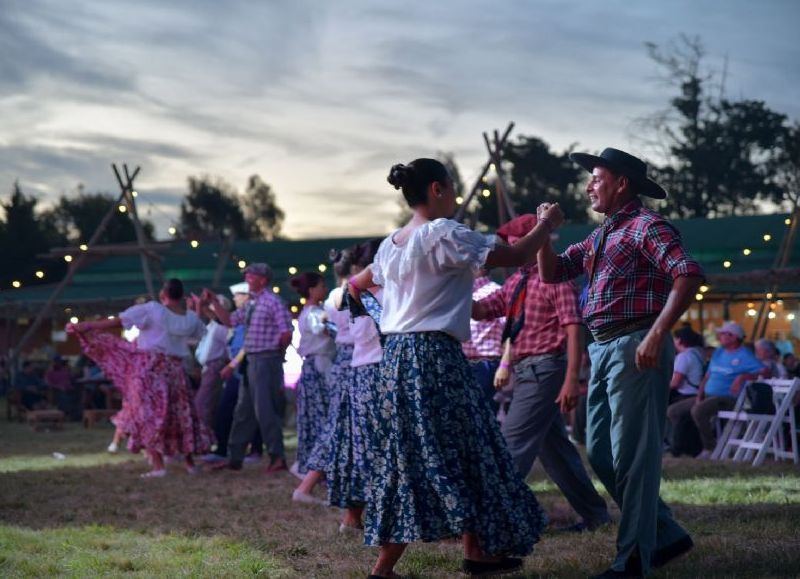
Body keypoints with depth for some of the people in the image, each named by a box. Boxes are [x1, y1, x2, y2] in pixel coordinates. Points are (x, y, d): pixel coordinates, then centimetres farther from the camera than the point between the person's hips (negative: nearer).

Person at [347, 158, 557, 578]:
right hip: (435, 355, -8)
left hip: (397, 355, 8)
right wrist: (547, 224, 6)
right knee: (462, 448, 2)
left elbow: (357, 284, 31)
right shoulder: (445, 234, -10)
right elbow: (516, 257, -10)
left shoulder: (390, 245, 14)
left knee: (406, 453, 9)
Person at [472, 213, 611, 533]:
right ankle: (593, 513, 24)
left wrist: (571, 380, -24)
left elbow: (574, 330, -18)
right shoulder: (515, 282, 14)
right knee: (553, 446, 14)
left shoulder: (556, 280, -12)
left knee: (513, 443, -10)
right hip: (525, 371, 9)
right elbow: (481, 310, 10)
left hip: (544, 369, -9)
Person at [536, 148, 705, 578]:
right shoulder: (600, 236, 19)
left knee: (632, 456, -7)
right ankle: (666, 535, 21)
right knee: (601, 453, 12)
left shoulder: (646, 226, -8)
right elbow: (552, 273, 24)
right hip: (603, 349, 10)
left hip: (635, 348, -10)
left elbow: (688, 275, -21)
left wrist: (657, 334, -27)